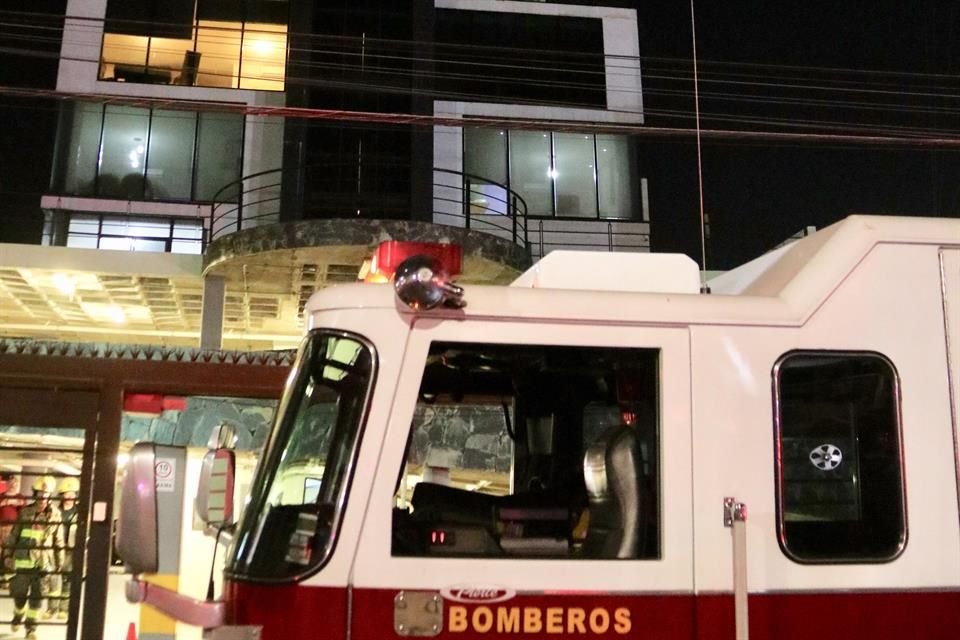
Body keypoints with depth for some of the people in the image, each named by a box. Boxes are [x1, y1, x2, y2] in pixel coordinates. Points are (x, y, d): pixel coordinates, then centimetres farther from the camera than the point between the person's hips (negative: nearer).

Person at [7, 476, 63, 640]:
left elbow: (58, 540, 4)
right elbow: (14, 535, 6)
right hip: (24, 559, 0)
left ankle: (31, 626, 16)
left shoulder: (55, 515, -3)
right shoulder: (25, 512, -2)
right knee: (19, 592, 8)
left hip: (43, 561, 0)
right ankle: (18, 616, 36)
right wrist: (9, 554, 6)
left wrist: (59, 560, 6)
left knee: (37, 595, 3)